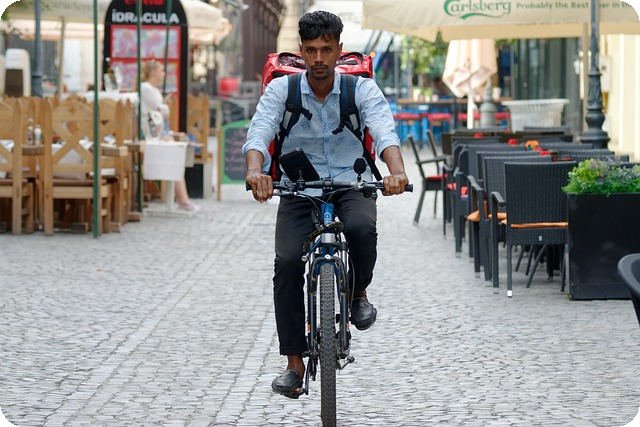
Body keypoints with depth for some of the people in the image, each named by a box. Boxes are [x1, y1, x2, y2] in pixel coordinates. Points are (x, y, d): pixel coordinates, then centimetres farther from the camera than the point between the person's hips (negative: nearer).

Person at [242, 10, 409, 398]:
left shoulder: (362, 89, -5)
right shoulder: (281, 90, -3)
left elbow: (385, 131, -21)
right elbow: (259, 133, -18)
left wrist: (397, 171, -43)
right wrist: (255, 171, -41)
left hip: (352, 187, -1)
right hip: (298, 191, 1)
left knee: (362, 228, -34)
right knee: (288, 262, -21)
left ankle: (359, 292, -1)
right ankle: (294, 363, -13)